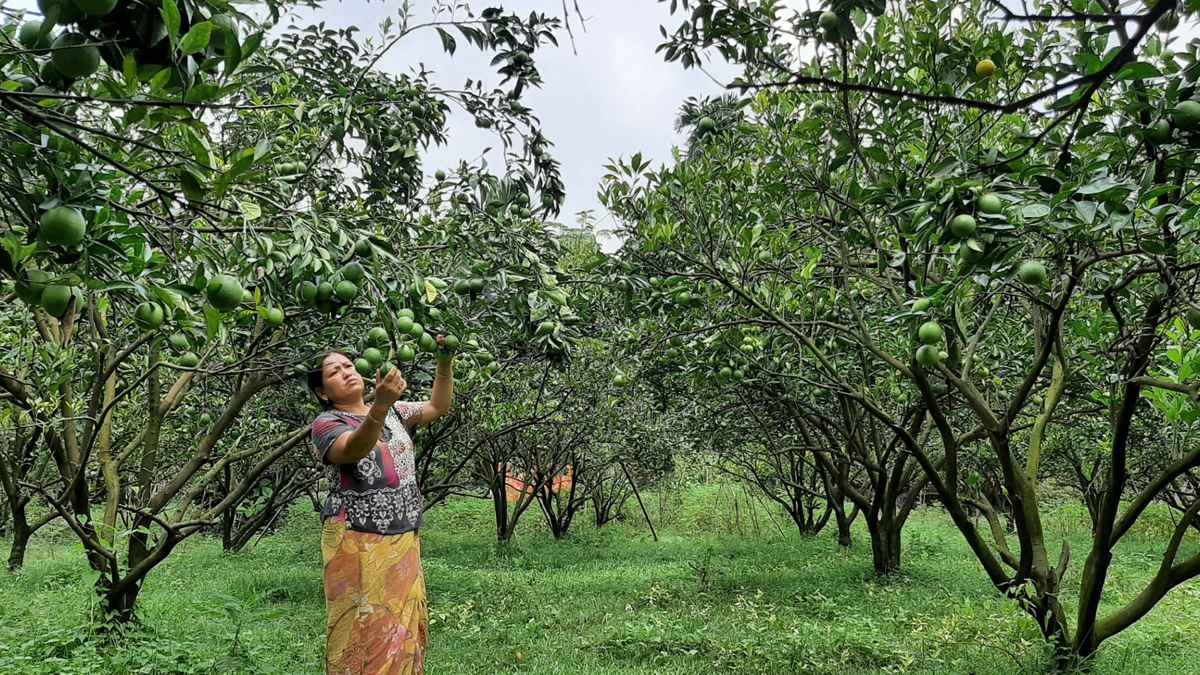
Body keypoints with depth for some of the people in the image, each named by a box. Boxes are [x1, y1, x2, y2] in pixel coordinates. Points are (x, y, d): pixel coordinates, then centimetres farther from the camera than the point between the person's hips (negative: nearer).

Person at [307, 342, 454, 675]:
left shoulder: (393, 412, 12)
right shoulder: (326, 424, -7)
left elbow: (438, 406, 12)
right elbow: (355, 449, -28)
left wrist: (445, 361, -4)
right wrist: (380, 405, -46)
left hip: (404, 540, 6)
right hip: (357, 544, -6)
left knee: (403, 628, 13)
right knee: (365, 633, -2)